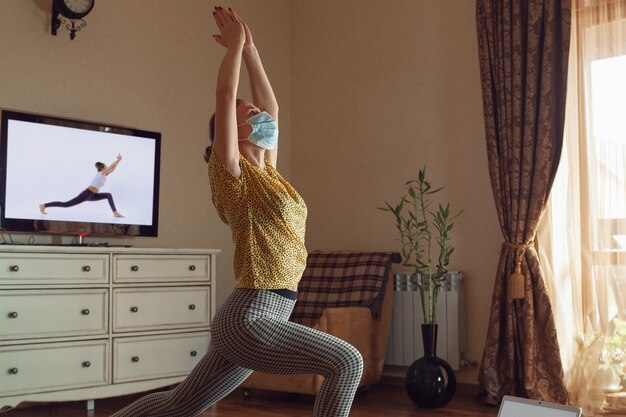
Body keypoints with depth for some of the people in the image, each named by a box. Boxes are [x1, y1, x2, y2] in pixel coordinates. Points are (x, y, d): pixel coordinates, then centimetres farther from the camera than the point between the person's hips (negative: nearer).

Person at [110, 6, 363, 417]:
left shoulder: (266, 173, 15)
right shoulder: (231, 172, -5)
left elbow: (270, 105, 22)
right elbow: (226, 94, -9)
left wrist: (250, 48, 23)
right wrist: (236, 42, 3)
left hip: (253, 318, 9)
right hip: (249, 319, -9)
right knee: (347, 362, -11)